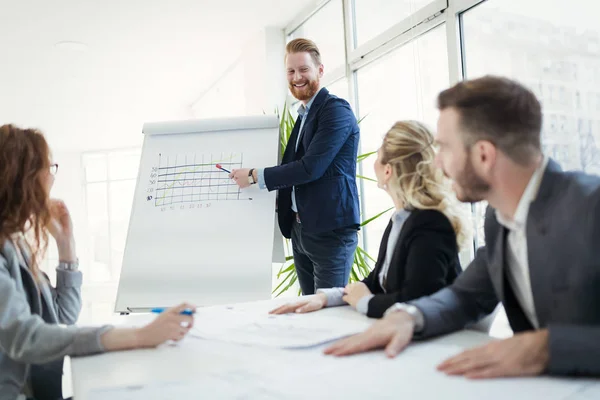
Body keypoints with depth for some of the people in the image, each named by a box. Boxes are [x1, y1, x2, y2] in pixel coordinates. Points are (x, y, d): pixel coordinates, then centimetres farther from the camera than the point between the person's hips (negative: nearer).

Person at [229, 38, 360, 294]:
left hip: (330, 229, -8)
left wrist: (254, 176, -12)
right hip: (300, 228, 9)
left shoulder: (336, 110, -10)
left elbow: (311, 167, -19)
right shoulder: (304, 114, 18)